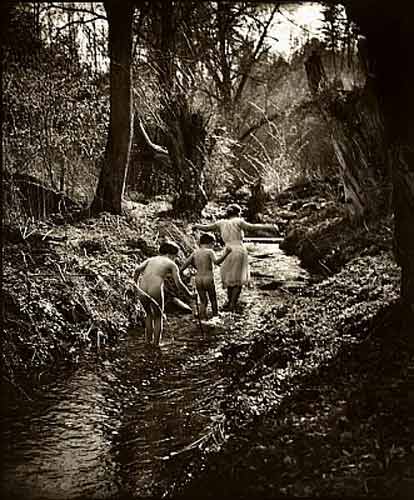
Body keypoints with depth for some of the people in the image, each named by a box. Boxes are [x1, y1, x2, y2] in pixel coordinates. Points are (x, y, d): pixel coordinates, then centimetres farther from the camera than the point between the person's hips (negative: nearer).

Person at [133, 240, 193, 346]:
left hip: (142, 292, 4)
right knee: (158, 317, 22)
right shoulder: (172, 265, 12)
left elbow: (137, 269, 7)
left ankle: (148, 339, 32)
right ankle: (156, 344, 20)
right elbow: (178, 283, 2)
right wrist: (189, 294, 16)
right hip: (156, 292, -4)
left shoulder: (151, 259, 24)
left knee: (149, 314, 31)